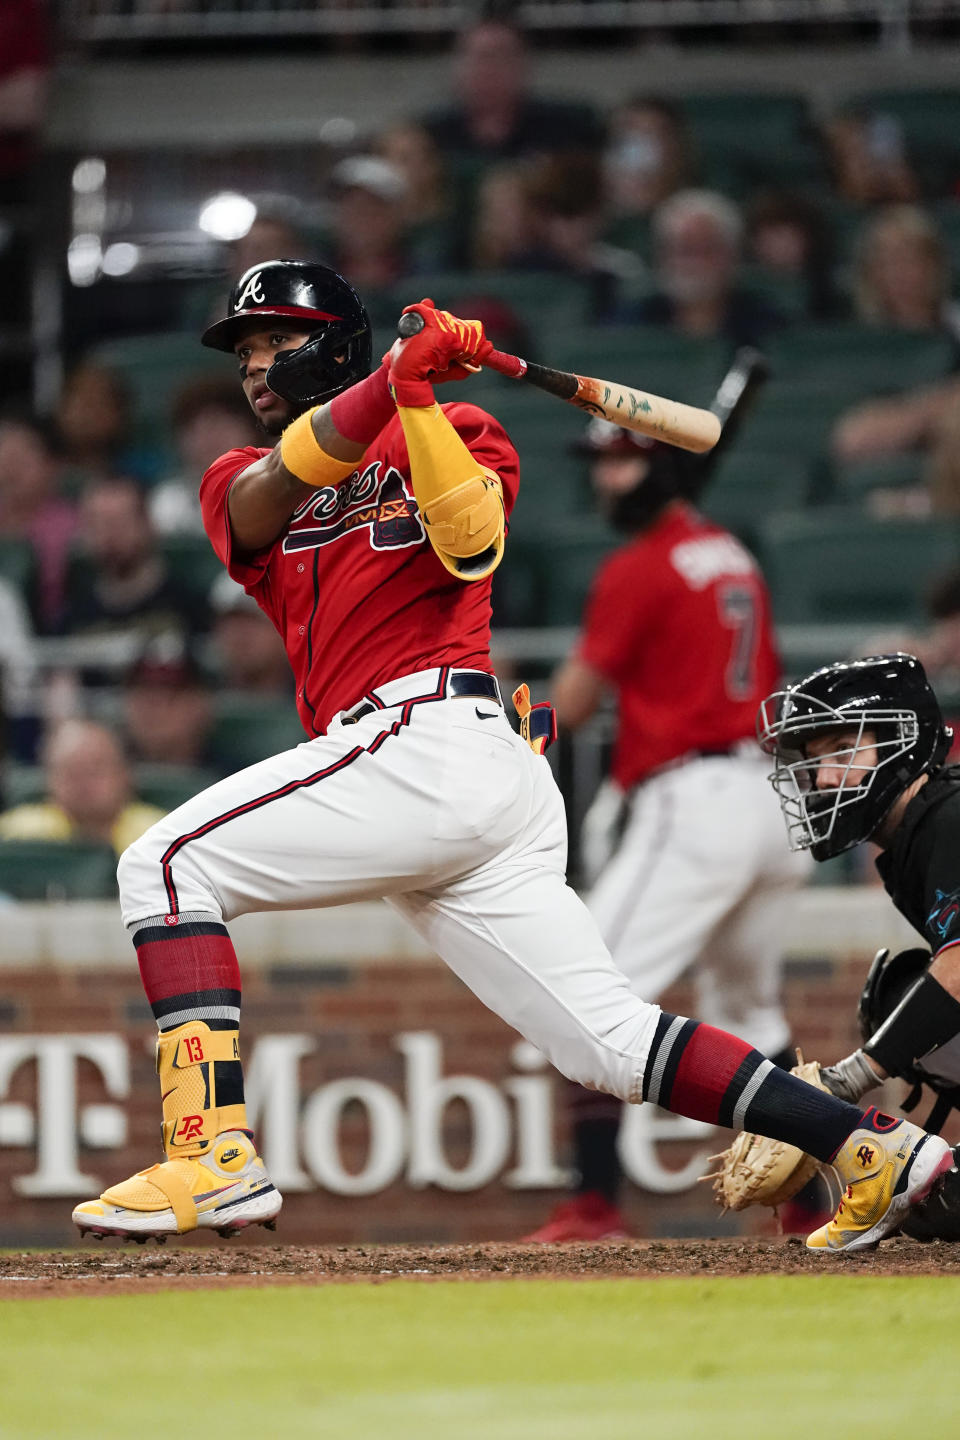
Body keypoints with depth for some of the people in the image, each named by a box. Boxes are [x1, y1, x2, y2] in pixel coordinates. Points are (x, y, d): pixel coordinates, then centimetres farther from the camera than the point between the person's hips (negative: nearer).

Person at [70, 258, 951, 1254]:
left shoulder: (454, 433, 11)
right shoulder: (239, 485, 26)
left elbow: (473, 546, -10)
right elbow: (284, 481, 1)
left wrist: (420, 401, -19)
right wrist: (395, 376, -12)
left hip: (432, 736, -7)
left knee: (168, 864, -14)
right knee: (606, 1040, -1)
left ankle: (215, 1157, -27)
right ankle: (876, 1150, -2)